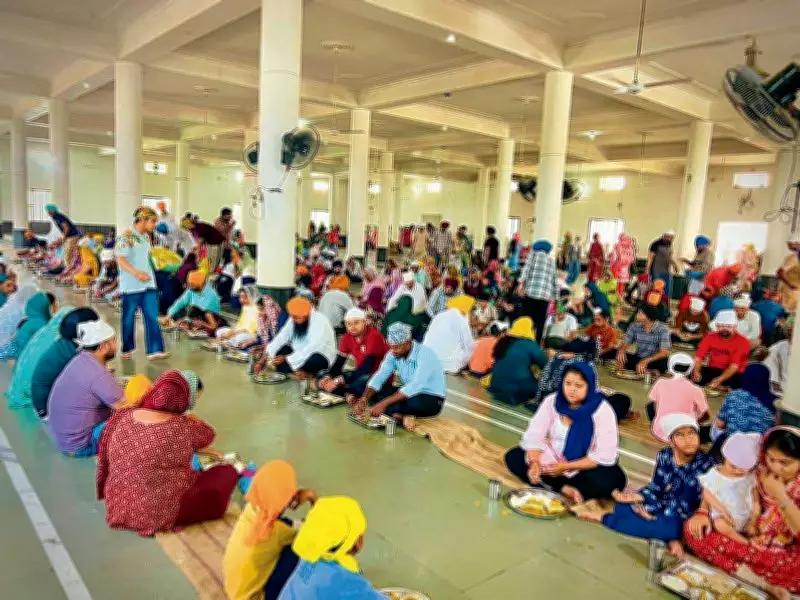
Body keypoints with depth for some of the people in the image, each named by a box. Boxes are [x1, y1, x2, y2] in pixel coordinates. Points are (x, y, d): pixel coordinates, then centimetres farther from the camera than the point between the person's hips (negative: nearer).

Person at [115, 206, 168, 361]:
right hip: (131, 285, -6)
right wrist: (136, 273, -32)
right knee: (128, 318, 7)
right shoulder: (126, 236, -11)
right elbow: (120, 259, -19)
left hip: (148, 284, 6)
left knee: (153, 317, -1)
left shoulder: (146, 237, 12)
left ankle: (154, 350, 0)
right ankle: (127, 349, 22)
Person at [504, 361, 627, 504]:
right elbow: (534, 435, -12)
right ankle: (565, 489, -23)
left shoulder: (602, 410, -19)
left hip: (584, 467, -3)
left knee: (614, 479, -32)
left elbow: (605, 456, -20)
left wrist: (566, 467, -23)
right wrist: (535, 463, -31)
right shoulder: (552, 401, -10)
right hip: (552, 460, 3)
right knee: (513, 457, -17)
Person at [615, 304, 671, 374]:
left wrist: (646, 360, -42)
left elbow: (664, 352, -26)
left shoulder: (662, 329, -16)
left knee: (663, 363, -39)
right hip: (637, 358, 4)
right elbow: (625, 344, -1)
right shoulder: (635, 326, -4)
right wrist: (621, 350, -28)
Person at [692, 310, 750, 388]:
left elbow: (734, 366, -20)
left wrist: (719, 379, -36)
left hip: (732, 374, -2)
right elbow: (699, 357, -4)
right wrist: (696, 371, -26)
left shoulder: (742, 341, -11)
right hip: (712, 370, 3)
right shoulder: (710, 337, 0)